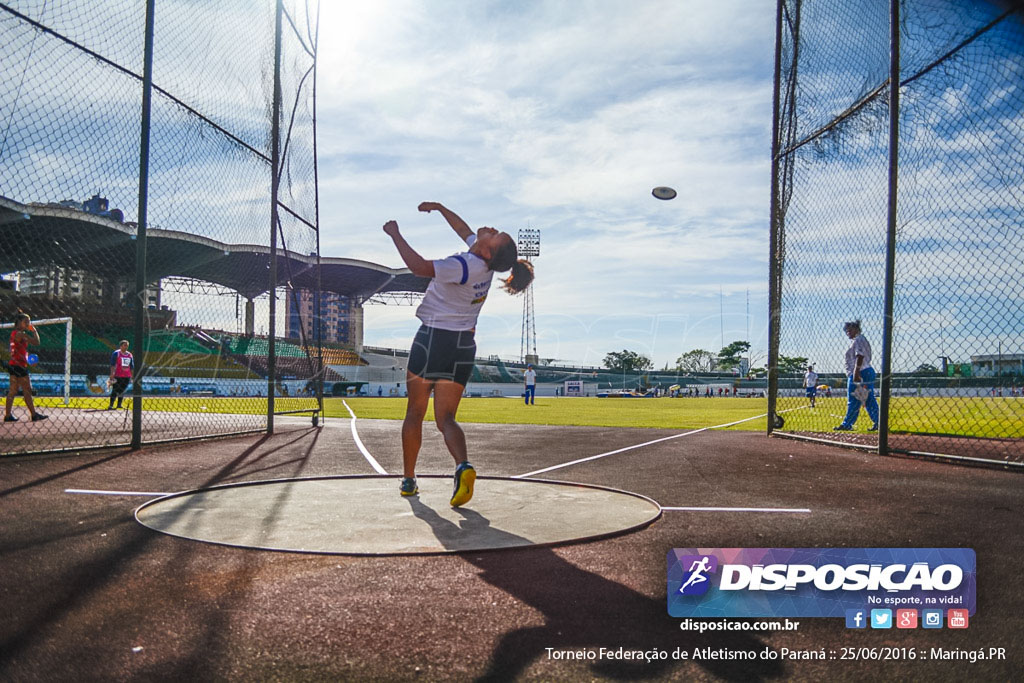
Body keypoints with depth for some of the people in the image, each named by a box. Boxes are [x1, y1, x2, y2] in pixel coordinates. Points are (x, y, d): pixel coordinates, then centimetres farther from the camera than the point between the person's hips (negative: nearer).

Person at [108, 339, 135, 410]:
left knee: (122, 391, 9)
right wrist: (112, 375, -15)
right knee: (115, 391, -6)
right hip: (117, 376, -5)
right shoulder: (116, 354, -3)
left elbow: (132, 366, 17)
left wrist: (132, 376, 14)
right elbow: (112, 365, -8)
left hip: (127, 377, 5)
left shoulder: (130, 355, 13)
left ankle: (119, 405, 16)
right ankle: (111, 405, -4)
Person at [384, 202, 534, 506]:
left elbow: (419, 266, -28)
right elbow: (465, 231, 21)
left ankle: (408, 480, 20)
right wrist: (439, 208, 31)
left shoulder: (461, 266, -21)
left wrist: (395, 234, -15)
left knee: (415, 413, 12)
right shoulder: (486, 261, 2)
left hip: (433, 340, -6)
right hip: (464, 346, 6)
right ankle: (463, 466, -24)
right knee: (446, 419, 4)